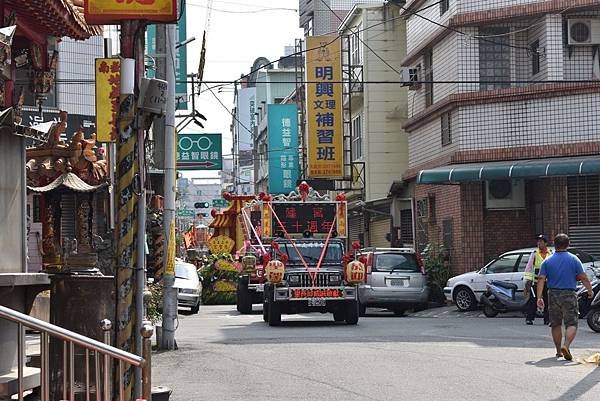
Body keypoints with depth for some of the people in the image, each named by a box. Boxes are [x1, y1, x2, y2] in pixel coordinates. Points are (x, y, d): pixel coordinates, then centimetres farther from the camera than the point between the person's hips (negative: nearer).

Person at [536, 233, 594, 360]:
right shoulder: (574, 259, -2)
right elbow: (583, 278, -4)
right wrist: (590, 291, 10)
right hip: (569, 295, -2)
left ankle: (559, 351, 19)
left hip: (553, 295, 2)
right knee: (572, 324, -1)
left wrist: (539, 297, -5)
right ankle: (566, 345, -23)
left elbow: (541, 280, -4)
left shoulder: (547, 261, 3)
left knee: (555, 324, 14)